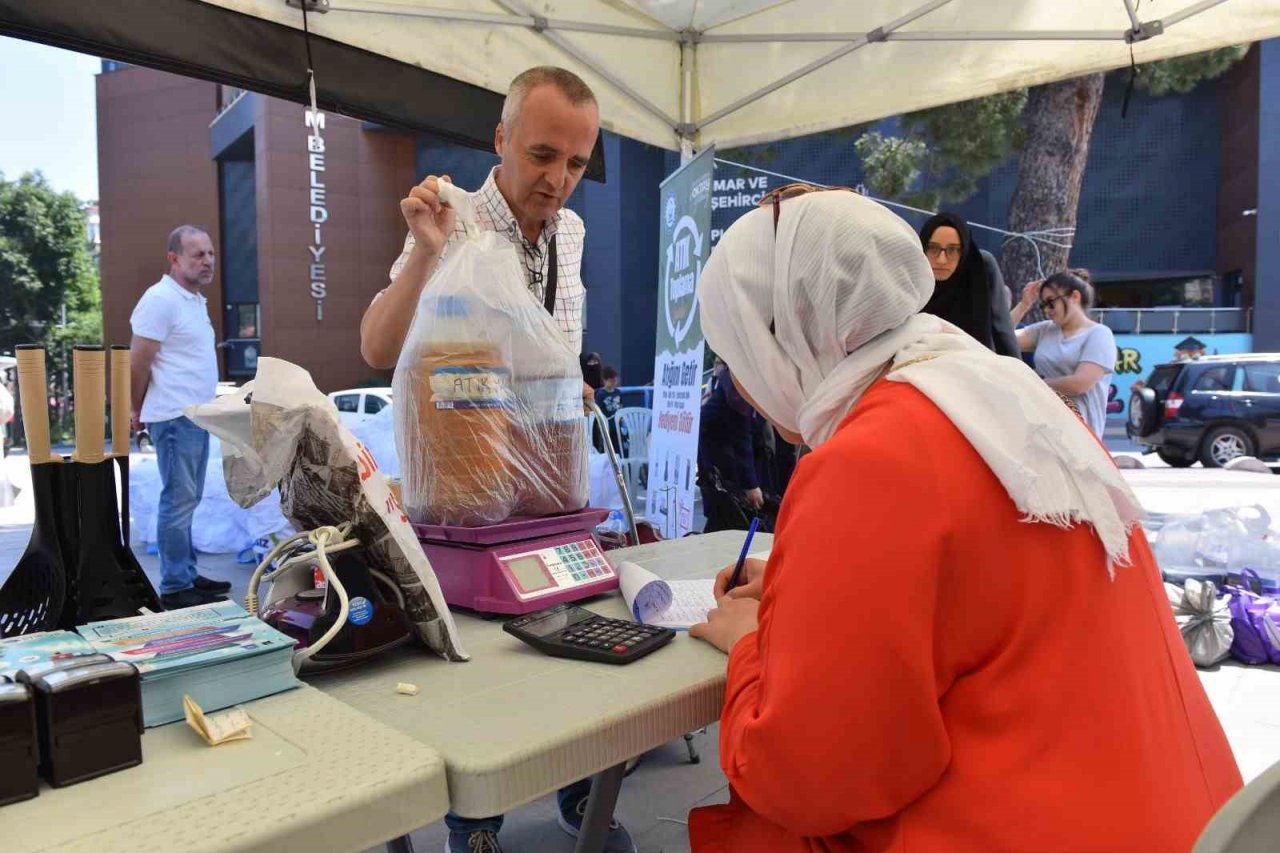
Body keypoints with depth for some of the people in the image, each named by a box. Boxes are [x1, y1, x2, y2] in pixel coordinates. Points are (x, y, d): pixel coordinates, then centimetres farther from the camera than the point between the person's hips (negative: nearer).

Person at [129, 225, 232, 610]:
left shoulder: (195, 300, 15)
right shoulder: (161, 299, -13)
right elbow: (138, 363, -13)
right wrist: (139, 412, -3)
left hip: (197, 416, 9)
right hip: (176, 418, -9)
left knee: (188, 500, 14)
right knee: (179, 502, -5)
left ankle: (188, 575, 24)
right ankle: (175, 587, 2)